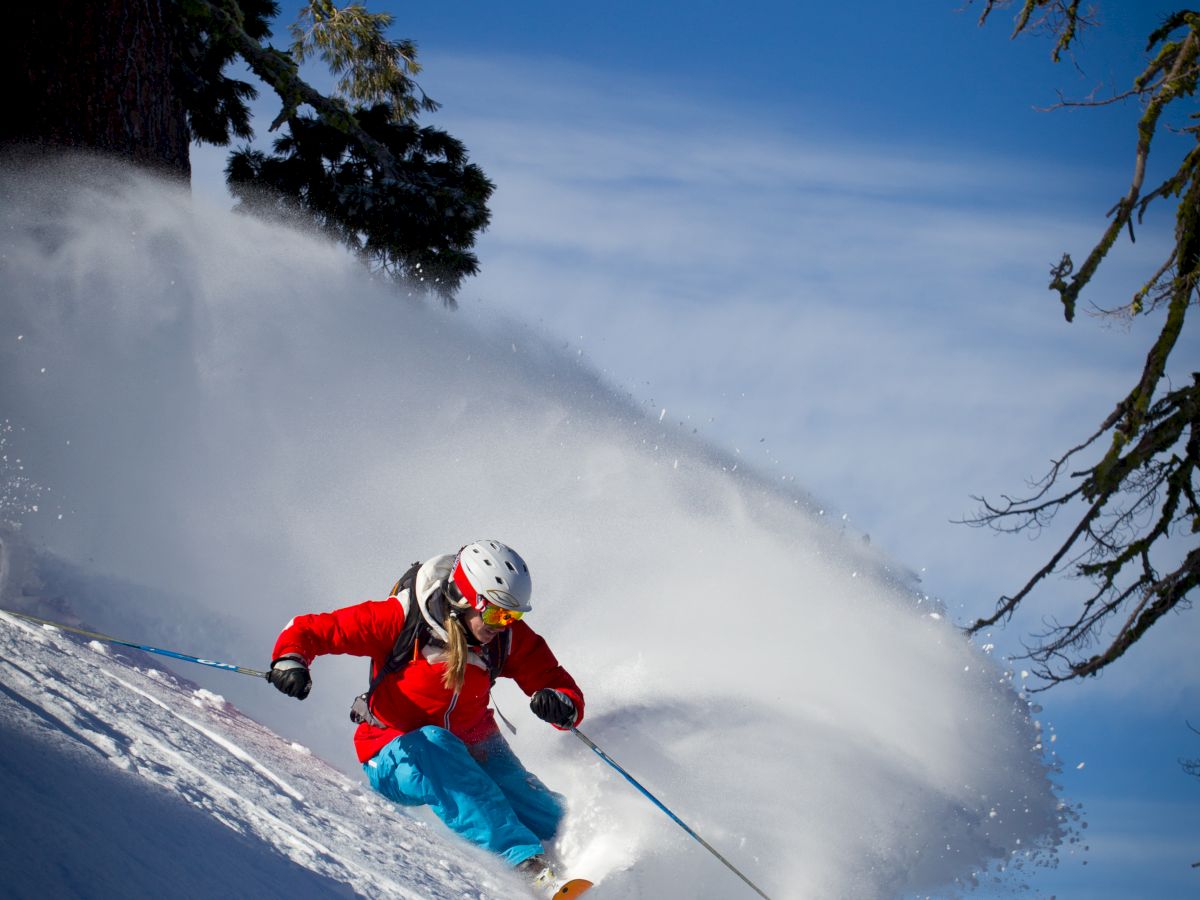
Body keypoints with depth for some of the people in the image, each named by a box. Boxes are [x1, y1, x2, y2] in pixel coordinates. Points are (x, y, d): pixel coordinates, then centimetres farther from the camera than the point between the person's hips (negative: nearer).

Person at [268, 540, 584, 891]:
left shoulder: (510, 637, -9)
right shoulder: (400, 619, -20)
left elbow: (567, 692, -6)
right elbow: (308, 629, -15)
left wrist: (560, 705, -30)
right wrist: (289, 662, -38)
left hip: (472, 749, 4)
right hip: (396, 758, -4)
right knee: (434, 745, -38)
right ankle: (526, 862, -43)